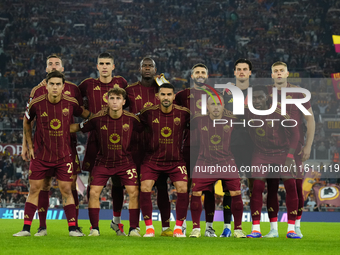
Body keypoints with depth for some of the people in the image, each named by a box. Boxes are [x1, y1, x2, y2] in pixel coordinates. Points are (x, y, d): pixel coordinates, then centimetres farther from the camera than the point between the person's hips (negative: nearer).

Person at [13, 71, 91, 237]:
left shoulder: (71, 103, -8)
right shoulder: (36, 104, -8)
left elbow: (86, 114, 13)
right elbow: (27, 123, 9)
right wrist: (30, 146, 8)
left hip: (64, 155, 0)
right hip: (41, 154, 0)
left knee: (66, 190, 0)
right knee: (34, 189, 1)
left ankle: (72, 228, 5)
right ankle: (26, 228, 6)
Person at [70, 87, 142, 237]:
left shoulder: (131, 119, -11)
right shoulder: (98, 119, -12)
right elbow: (76, 127, -2)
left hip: (125, 161, 0)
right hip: (103, 162, 0)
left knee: (133, 192, -11)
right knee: (94, 192, -10)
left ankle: (133, 229, 2)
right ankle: (94, 229, 3)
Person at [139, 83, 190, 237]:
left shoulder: (184, 113, -8)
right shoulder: (148, 113, -8)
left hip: (176, 160, 0)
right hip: (152, 159, 0)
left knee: (183, 189, -15)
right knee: (145, 189, -15)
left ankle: (178, 228, 1)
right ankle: (149, 228, -2)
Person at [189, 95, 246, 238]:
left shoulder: (231, 121, 2)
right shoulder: (199, 121, -2)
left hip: (226, 163, 1)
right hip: (204, 163, 0)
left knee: (236, 195, -9)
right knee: (195, 194, -10)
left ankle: (238, 229, 6)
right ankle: (196, 228, 7)